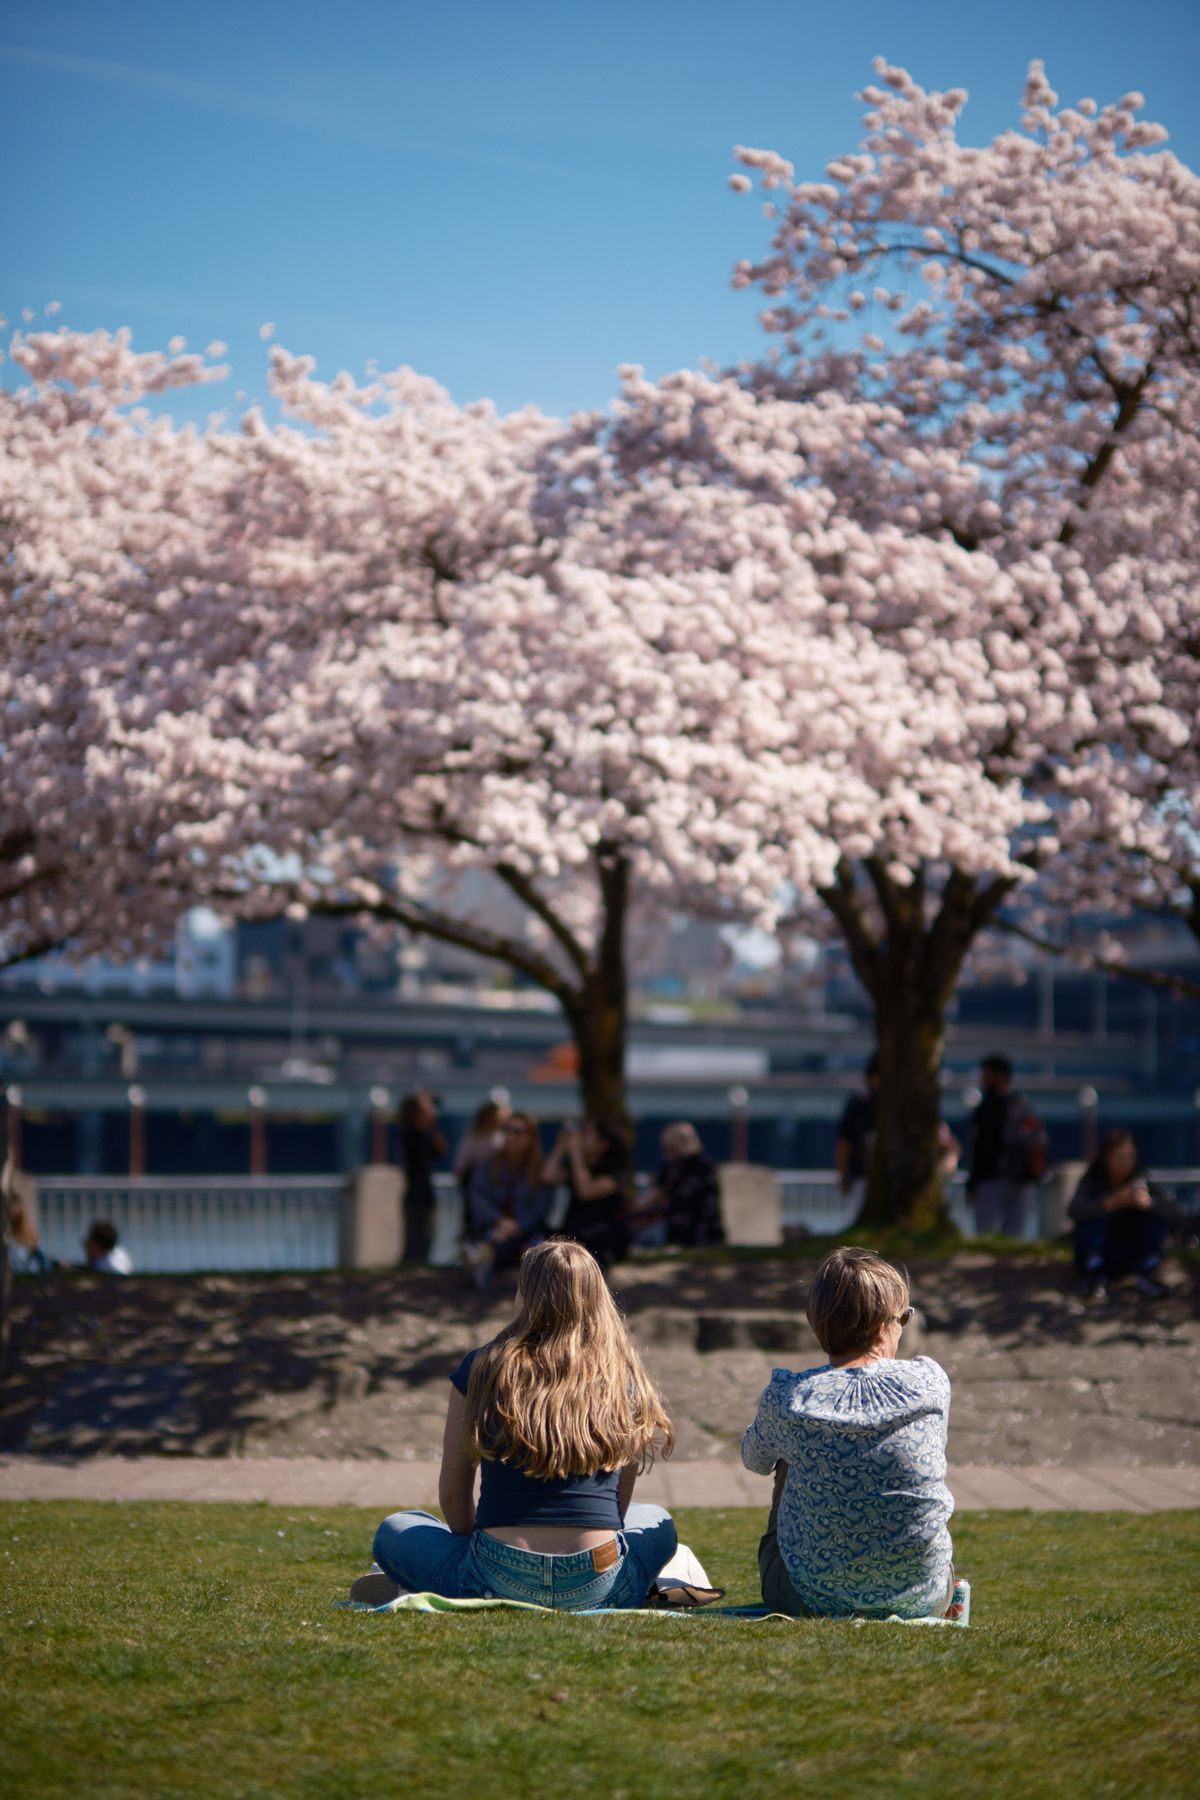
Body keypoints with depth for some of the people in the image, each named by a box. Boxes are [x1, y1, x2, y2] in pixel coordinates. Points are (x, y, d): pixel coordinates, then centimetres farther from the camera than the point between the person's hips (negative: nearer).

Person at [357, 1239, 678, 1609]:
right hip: (598, 1588, 0)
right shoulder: (624, 1377, 5)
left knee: (394, 1532, 29)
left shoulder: (482, 1368, 1)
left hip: (499, 1582, 0)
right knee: (658, 1523, 34)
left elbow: (452, 1495, 7)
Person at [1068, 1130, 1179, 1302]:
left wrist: (1149, 1203, -40)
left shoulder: (1139, 1181, -9)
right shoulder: (1092, 1181, -15)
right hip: (1097, 1256, -2)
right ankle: (1096, 1276, -19)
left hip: (1125, 1259, 3)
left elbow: (1173, 1212, -19)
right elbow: (1074, 1211, -36)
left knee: (1157, 1213, -16)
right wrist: (1112, 1202, -49)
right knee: (1093, 1216, -29)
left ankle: (1145, 1275, -10)